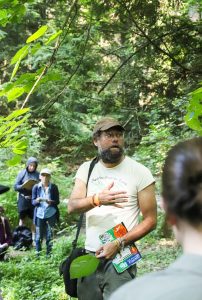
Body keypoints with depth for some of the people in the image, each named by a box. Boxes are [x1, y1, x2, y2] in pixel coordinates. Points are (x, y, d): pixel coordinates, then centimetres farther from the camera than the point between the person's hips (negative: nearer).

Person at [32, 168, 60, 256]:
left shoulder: (54, 187, -1)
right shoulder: (36, 187, 0)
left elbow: (57, 201, -1)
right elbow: (33, 202, 1)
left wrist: (50, 202, -22)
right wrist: (37, 200, -22)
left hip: (51, 214, 0)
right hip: (39, 214, 0)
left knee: (50, 236, 4)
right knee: (39, 236, 5)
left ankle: (49, 254, 16)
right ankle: (37, 254, 17)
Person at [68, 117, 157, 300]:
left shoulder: (139, 172, -7)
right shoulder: (86, 169, 4)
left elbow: (150, 220, -6)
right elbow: (72, 207, -8)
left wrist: (119, 243, -17)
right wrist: (97, 199, -29)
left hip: (120, 257, -3)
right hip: (89, 256, 4)